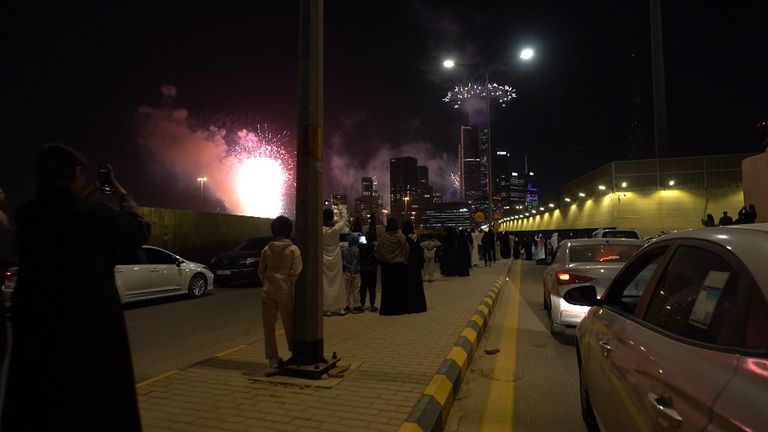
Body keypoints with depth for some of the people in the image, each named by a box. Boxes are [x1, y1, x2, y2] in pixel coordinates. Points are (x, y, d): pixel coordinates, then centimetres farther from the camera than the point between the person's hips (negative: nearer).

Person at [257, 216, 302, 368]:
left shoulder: (267, 249, 3)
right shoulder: (293, 249, -6)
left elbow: (261, 270, 6)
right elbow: (296, 272, -9)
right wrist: (292, 287, 3)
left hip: (268, 290, 2)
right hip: (285, 290, -2)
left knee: (269, 324, 9)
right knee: (288, 323, 10)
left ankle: (272, 357, 12)